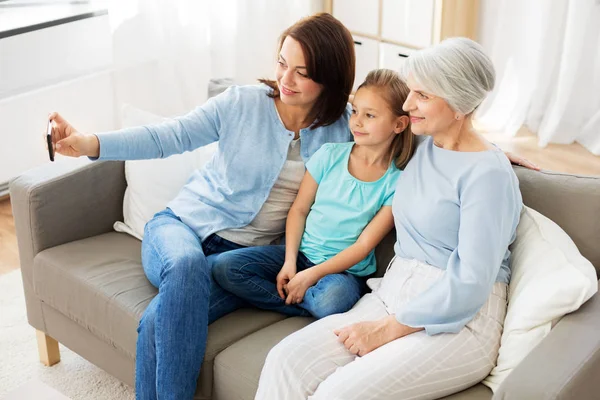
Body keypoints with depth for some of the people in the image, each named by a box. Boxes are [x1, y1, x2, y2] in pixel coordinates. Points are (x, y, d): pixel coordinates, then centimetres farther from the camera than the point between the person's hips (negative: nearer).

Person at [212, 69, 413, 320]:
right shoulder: (330, 155, 0)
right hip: (301, 252, 4)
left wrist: (311, 275, -18)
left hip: (346, 269, -4)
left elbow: (363, 246, -10)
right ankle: (311, 306, -15)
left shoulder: (396, 183, -8)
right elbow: (299, 209, 4)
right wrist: (289, 262, -9)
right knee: (225, 267, -17)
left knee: (330, 302, -40)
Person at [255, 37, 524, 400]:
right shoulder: (424, 146, 10)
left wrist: (387, 329, -16)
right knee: (286, 361, -18)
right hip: (393, 294, 7)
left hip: (460, 323, -7)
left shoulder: (488, 174, -12)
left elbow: (470, 284, -17)